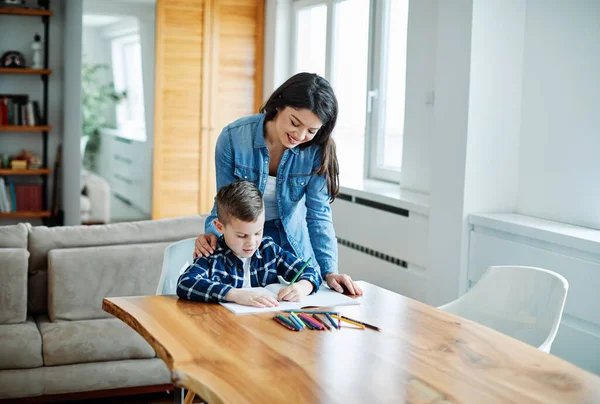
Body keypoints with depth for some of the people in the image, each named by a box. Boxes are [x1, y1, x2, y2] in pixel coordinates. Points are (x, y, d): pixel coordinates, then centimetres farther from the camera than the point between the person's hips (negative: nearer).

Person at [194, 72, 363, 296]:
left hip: (291, 243, 1)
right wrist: (212, 233, -31)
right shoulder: (233, 137, -20)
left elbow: (318, 215, -15)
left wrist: (329, 270, -24)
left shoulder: (317, 150, -17)